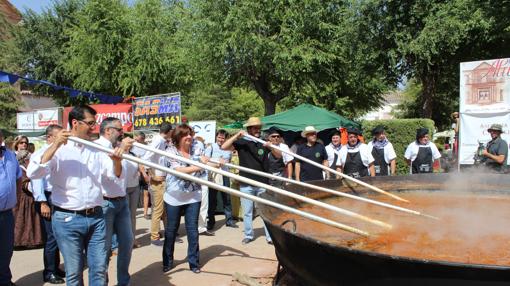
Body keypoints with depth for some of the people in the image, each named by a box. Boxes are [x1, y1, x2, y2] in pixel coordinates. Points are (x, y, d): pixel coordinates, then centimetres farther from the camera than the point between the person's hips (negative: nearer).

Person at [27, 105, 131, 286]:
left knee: (99, 269, 8)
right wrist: (55, 146, -23)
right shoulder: (58, 150, -4)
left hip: (96, 218, 3)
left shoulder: (96, 149, 7)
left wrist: (117, 159, -18)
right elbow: (33, 174, -17)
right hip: (67, 219, -3)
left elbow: (115, 175, 3)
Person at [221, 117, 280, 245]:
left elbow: (279, 155, 1)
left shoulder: (264, 142, 6)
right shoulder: (242, 142, 0)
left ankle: (270, 236, 11)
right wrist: (236, 136, -17)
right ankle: (248, 235, 22)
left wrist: (271, 147, -18)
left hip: (263, 183, 1)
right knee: (247, 211, 8)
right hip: (246, 184, -1)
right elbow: (224, 147, -10)